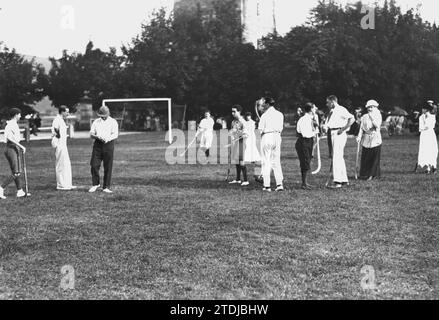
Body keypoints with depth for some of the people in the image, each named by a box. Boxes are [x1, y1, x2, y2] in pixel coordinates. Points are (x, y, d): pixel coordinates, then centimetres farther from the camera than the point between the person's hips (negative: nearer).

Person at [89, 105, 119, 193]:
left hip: (108, 144, -2)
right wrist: (97, 136, -15)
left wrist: (108, 139, -26)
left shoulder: (113, 122, 5)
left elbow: (116, 135, -6)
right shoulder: (96, 122, 14)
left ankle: (106, 187, 5)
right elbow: (91, 134, 8)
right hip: (98, 144, 2)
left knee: (108, 167, -2)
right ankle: (96, 184, 14)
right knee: (94, 165, -4)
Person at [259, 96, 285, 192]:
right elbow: (281, 128, 8)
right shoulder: (280, 114, 6)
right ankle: (280, 184, 3)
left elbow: (261, 129, -8)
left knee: (266, 162, 1)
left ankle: (267, 185, 0)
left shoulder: (265, 115, -10)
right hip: (277, 137, 5)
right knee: (276, 161, 10)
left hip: (267, 137, -5)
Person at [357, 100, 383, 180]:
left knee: (375, 157, -2)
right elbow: (361, 127, 6)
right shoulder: (364, 117, 9)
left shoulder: (378, 116, 3)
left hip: (375, 138, -2)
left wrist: (372, 117, -15)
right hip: (366, 139, 2)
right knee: (365, 158, 0)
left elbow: (377, 126, -13)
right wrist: (359, 136, -6)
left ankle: (373, 174, 6)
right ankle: (364, 174, 6)